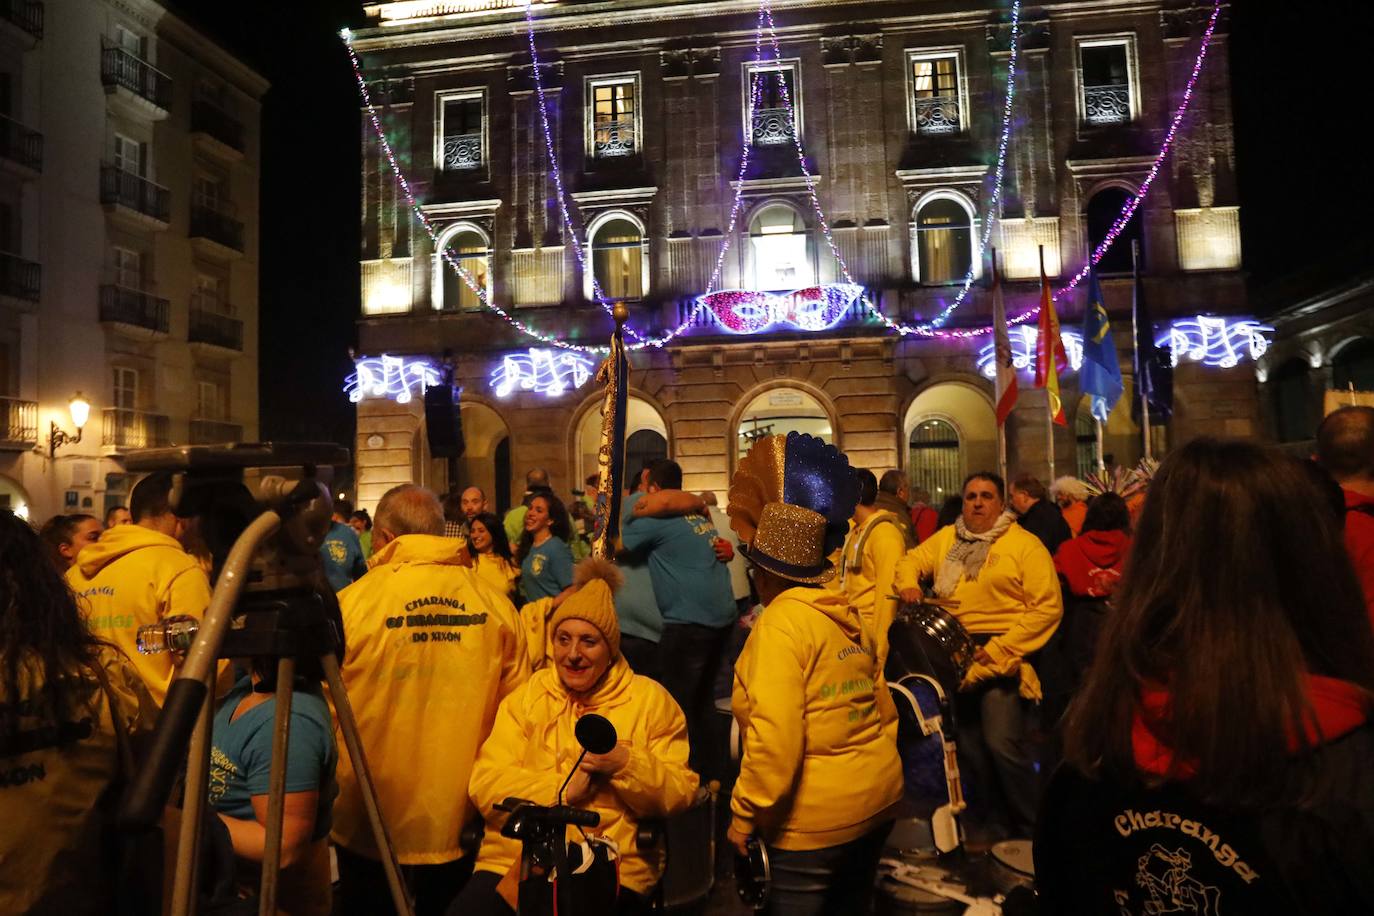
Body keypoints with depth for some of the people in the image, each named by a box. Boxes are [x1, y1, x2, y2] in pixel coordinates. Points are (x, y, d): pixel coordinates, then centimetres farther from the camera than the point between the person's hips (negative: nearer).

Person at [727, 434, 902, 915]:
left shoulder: (781, 623, -18)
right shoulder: (847, 614, 5)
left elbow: (774, 738, -25)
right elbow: (884, 709, 13)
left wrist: (744, 816, -14)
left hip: (815, 817, -8)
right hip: (879, 795, 8)